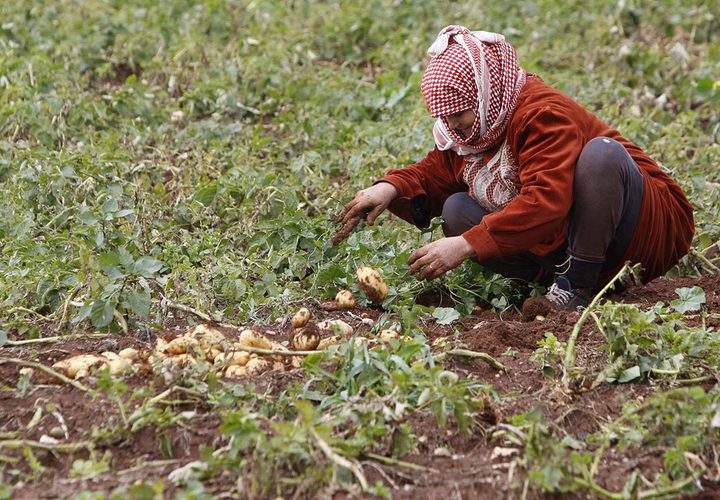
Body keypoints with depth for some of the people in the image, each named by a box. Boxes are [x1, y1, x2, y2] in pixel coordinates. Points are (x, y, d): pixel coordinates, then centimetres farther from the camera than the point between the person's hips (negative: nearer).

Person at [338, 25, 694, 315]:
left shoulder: (542, 113, -25)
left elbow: (545, 203, -37)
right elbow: (433, 173, 5)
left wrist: (467, 245, -43)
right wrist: (391, 188, -17)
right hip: (555, 244, 7)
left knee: (601, 151, -37)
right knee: (456, 210, -8)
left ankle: (577, 288, -27)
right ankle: (557, 277, -17)